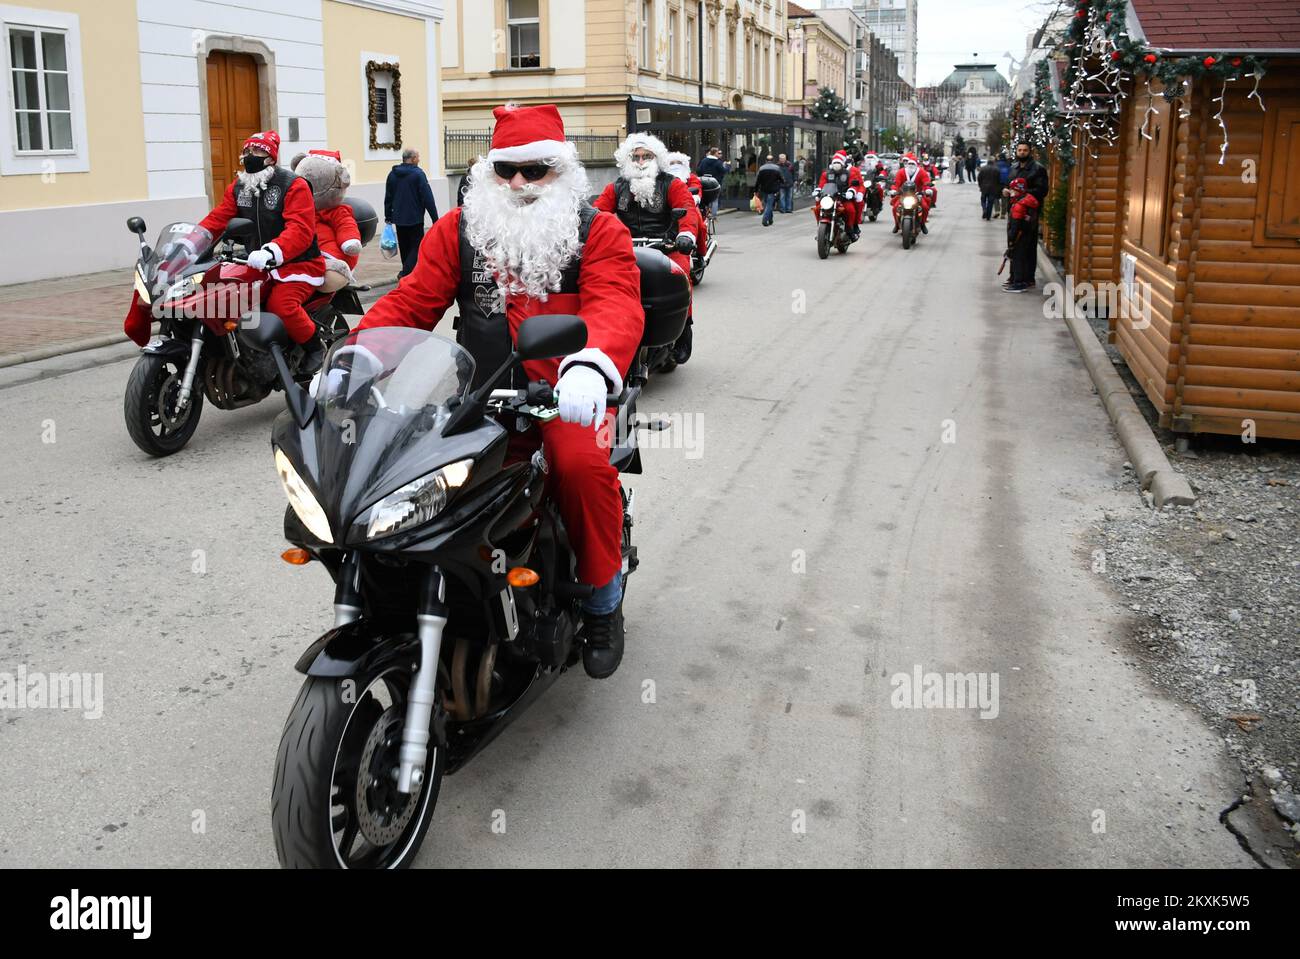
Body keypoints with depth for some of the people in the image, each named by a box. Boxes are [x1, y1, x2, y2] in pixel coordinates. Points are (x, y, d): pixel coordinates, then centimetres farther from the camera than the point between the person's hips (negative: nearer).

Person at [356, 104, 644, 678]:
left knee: (583, 464, -32)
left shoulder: (599, 232, 3)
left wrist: (591, 365, -39)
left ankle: (602, 601, -7)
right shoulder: (458, 230, 13)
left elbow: (616, 307, -15)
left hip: (565, 392, -3)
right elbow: (411, 301, 5)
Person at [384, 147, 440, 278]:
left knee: (404, 247, 15)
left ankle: (407, 272, 22)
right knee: (416, 247, -2)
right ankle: (406, 273, -16)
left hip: (398, 218, 6)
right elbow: (427, 197, -14)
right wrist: (435, 218, -11)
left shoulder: (392, 174, 7)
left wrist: (388, 216, 20)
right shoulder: (418, 173, -11)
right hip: (415, 218, -6)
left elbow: (388, 197, 13)